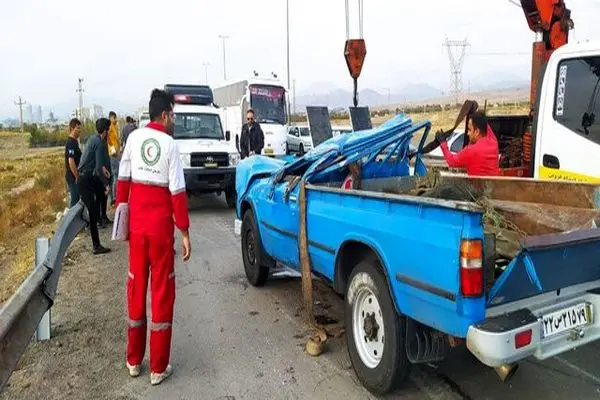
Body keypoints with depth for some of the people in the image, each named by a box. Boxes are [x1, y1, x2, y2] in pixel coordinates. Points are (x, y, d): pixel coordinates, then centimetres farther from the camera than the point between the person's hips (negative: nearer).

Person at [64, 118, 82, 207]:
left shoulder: (74, 141, 13)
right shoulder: (71, 143, -17)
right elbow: (71, 161, -23)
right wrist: (77, 177, -19)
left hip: (74, 176, 9)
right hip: (73, 177, -9)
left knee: (75, 199, 15)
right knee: (75, 200, -4)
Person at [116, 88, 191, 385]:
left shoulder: (134, 137, 2)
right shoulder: (170, 144, -9)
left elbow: (123, 180, 4)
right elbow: (177, 192, -12)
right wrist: (185, 232, -6)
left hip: (137, 225, 4)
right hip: (161, 227, -4)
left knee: (136, 289, 15)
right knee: (162, 293, 5)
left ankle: (133, 361, 28)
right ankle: (158, 368, 14)